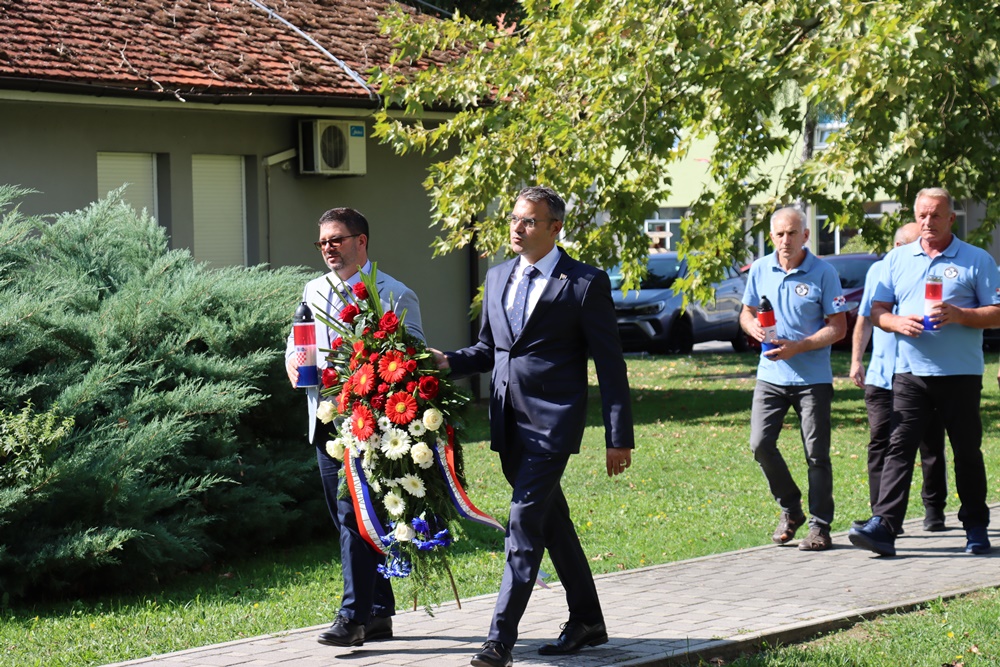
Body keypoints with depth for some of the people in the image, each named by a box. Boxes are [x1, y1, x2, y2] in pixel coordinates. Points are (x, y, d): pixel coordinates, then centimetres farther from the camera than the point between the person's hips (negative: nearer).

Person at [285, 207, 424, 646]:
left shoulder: (394, 295, -4)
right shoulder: (314, 292, 15)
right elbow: (295, 343, 20)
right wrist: (294, 363, -4)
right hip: (324, 420, 7)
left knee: (355, 516, -13)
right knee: (348, 519, 10)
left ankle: (353, 617, -10)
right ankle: (379, 613, 19)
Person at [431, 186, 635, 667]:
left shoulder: (586, 283, -6)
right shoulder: (498, 277, 13)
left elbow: (609, 364, -5)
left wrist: (619, 438, -8)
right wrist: (449, 362, 0)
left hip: (553, 423, -7)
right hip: (510, 425, 7)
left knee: (524, 523, -12)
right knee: (552, 523, 15)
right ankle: (586, 621, 28)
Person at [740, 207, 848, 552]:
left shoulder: (823, 273, -7)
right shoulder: (760, 270, 5)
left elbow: (838, 327, -8)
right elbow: (746, 313, 16)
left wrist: (797, 347, -19)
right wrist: (753, 327, -8)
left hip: (813, 378, -4)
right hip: (771, 376, 4)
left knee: (816, 453, 1)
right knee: (760, 444, -3)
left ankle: (820, 526, 10)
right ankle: (790, 510, 18)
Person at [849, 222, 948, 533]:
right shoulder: (878, 271, 10)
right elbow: (865, 319, 19)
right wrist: (856, 360, 15)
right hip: (882, 376, 2)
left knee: (931, 447, 6)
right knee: (881, 446, -1)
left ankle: (934, 511, 19)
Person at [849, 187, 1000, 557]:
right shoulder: (897, 259, 12)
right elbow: (877, 311, 12)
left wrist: (958, 315, -16)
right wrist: (897, 322, -10)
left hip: (961, 374, -2)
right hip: (910, 372, 2)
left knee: (967, 451, 7)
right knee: (899, 448, -7)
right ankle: (883, 526, -12)